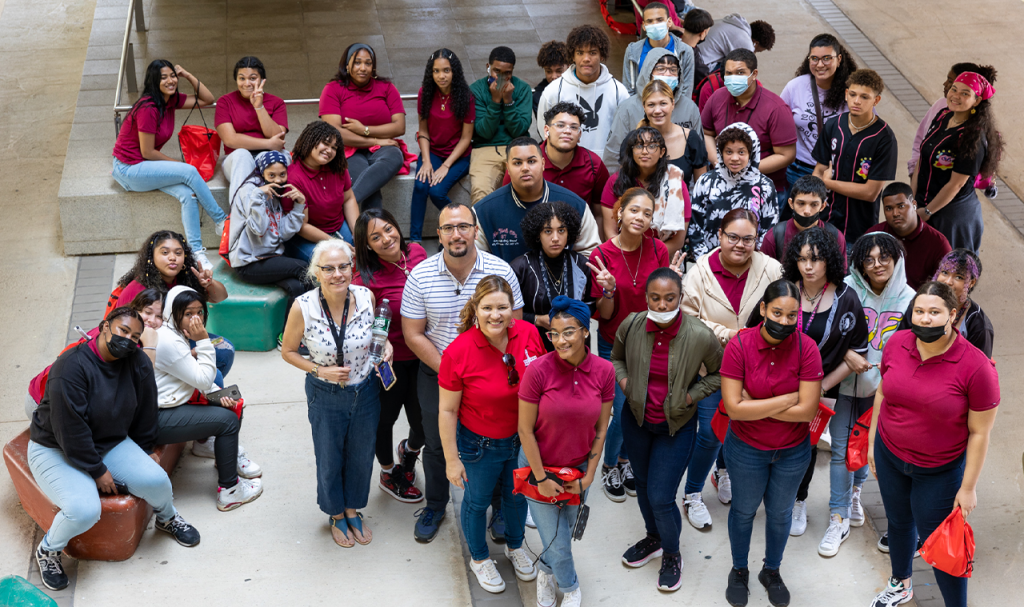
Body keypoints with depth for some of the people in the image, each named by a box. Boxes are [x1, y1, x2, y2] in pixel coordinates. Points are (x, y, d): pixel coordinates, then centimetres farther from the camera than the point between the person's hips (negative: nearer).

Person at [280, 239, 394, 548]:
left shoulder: (366, 297, -16)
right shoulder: (303, 307, -23)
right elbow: (288, 351, -8)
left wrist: (386, 346, -16)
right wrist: (321, 371, -20)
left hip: (365, 392, 2)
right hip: (325, 397, -2)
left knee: (361, 456, 21)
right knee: (330, 461, 18)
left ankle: (353, 510, 48)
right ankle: (336, 515, 45)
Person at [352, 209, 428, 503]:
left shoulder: (416, 251, -8)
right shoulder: (366, 280, -24)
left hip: (421, 356, 4)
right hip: (389, 361, -4)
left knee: (426, 421, 14)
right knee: (386, 418, 19)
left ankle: (409, 448, 51)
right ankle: (389, 475, 46)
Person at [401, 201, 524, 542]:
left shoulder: (500, 271, -11)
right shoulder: (420, 277, -11)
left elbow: (514, 327, -6)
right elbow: (413, 335, -7)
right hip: (437, 375, 1)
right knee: (436, 445, 17)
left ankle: (501, 507, 36)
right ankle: (435, 507, 40)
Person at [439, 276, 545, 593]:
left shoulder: (529, 334, -18)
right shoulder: (458, 352, -27)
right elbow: (447, 411, -16)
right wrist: (452, 459, -11)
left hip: (522, 439, 3)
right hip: (479, 444, -3)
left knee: (517, 495, 26)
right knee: (477, 501, 20)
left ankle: (515, 546, 56)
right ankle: (479, 558, 49)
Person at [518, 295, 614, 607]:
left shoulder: (604, 371, -14)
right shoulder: (538, 370, -24)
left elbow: (601, 428, -3)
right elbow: (525, 430, -15)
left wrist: (588, 475, -2)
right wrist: (542, 479, -12)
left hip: (579, 467, 3)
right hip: (540, 464, -3)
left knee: (565, 528, 22)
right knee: (557, 542, 7)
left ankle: (545, 571, 54)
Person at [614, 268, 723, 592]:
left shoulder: (700, 336, -22)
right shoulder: (631, 325, -14)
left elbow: (718, 374, -2)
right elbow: (617, 357, 9)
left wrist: (691, 396, -13)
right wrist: (624, 381, -9)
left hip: (676, 425, -4)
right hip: (636, 419, 4)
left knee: (661, 497, -3)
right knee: (643, 484, 22)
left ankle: (672, 555, 25)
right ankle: (653, 538, 49)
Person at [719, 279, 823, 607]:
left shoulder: (806, 347, -20)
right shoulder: (739, 345, -22)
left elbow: (807, 410, -23)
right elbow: (734, 408, -26)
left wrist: (754, 405, -23)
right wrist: (787, 399, -25)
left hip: (793, 451, 1)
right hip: (746, 449, -1)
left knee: (780, 512, 21)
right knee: (744, 510, 20)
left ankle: (772, 571, 46)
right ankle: (739, 570, 45)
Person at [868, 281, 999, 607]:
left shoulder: (976, 367, -25)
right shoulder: (897, 343, -11)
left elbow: (979, 432, -16)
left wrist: (968, 487, -11)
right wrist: (872, 440, 12)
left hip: (939, 470, -5)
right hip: (889, 454, 5)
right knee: (899, 522, 25)